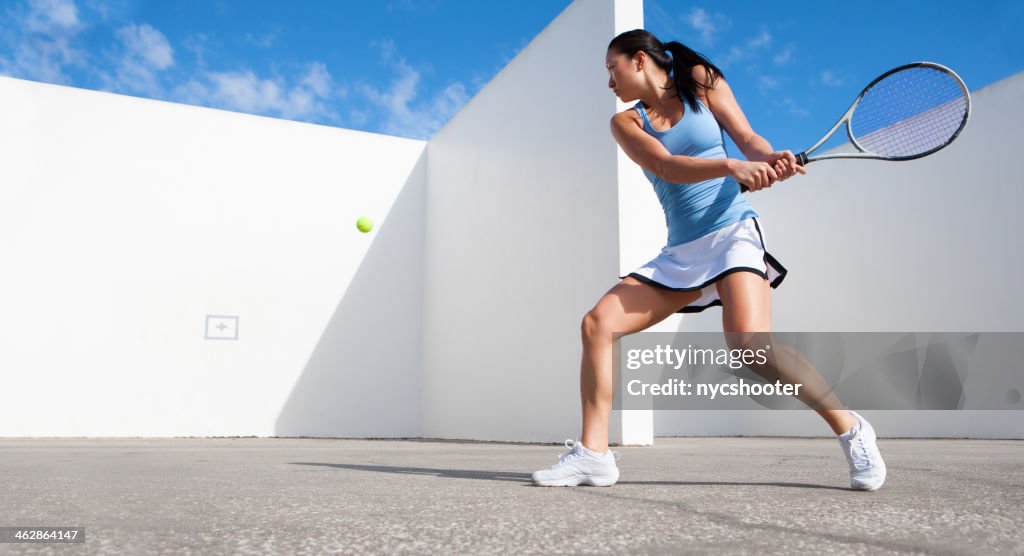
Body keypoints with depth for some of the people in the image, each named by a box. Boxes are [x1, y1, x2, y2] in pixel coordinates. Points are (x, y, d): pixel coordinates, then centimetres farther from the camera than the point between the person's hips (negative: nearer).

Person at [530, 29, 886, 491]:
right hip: (679, 253, 4)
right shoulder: (625, 123, 9)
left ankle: (851, 429, -6)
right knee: (598, 322, -11)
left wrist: (772, 157, -21)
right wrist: (731, 166, -26)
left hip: (732, 232, -4)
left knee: (750, 342, -26)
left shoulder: (700, 81, 8)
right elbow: (665, 167, -10)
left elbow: (747, 138, 2)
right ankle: (593, 454, -5)